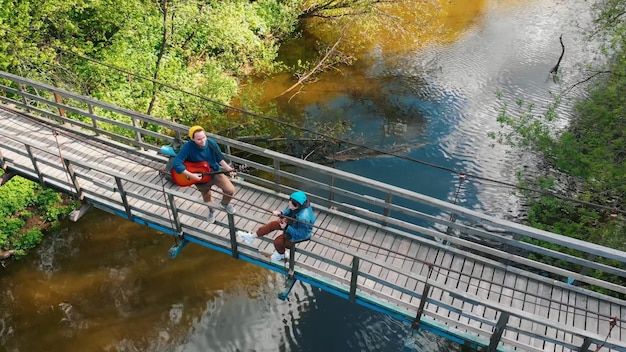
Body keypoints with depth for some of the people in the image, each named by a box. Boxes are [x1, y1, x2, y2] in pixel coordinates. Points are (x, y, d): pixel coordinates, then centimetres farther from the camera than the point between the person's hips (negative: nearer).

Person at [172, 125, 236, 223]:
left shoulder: (211, 143, -21)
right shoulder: (187, 147, -31)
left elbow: (219, 158, -5)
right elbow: (176, 164, -35)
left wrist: (228, 169, -16)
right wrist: (191, 175, -34)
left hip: (215, 172, 1)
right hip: (199, 177, -1)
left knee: (230, 190, -11)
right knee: (207, 198, 21)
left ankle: (225, 204, 26)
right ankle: (211, 211, 58)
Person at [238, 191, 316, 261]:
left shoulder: (303, 218, -44)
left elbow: (301, 233, -32)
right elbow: (288, 212, -2)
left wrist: (286, 227, -32)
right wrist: (281, 213, -22)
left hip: (299, 235, -8)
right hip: (291, 224, 8)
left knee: (278, 242, -2)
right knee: (273, 224, 3)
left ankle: (281, 255, 35)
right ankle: (252, 236, 18)